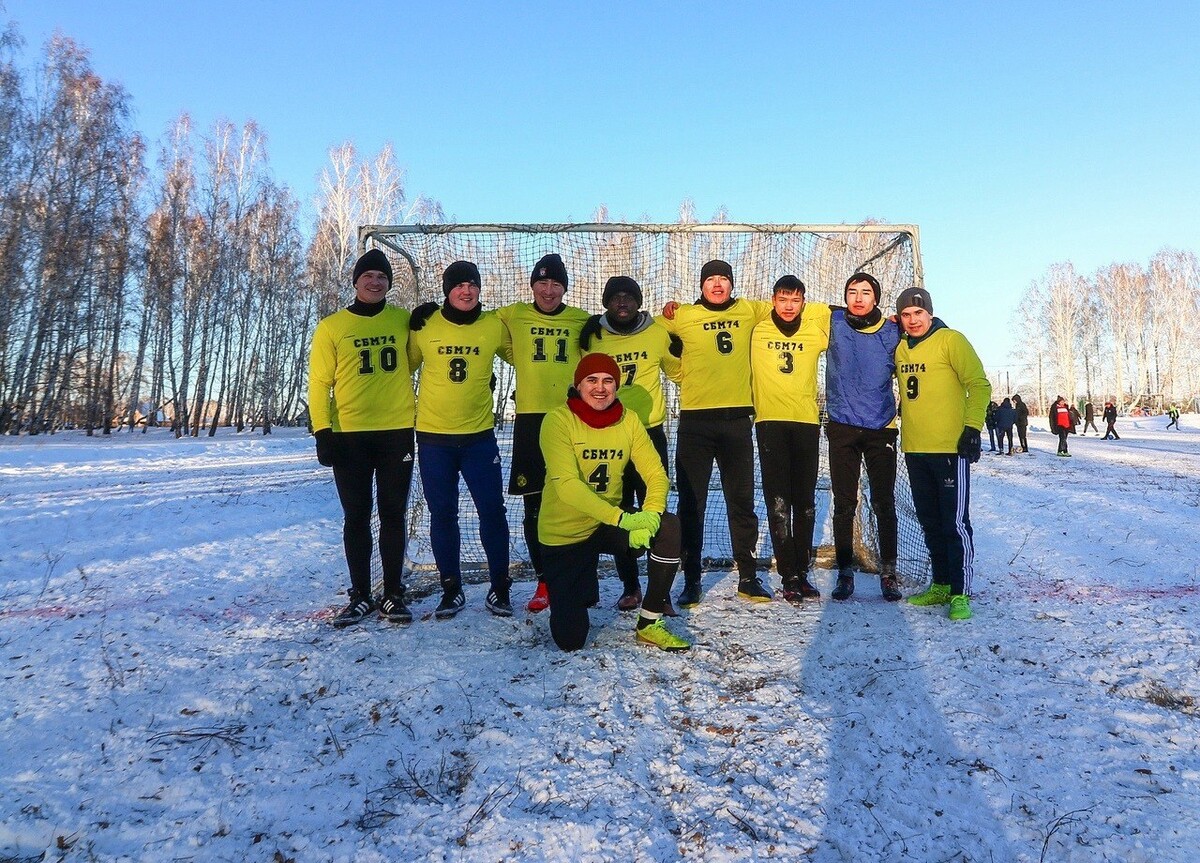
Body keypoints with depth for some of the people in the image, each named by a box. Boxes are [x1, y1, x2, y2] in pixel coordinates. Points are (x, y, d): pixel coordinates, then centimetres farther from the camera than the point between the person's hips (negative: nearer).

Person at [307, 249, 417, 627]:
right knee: (356, 517, 6)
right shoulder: (332, 326, 3)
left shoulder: (404, 320, 6)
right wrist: (322, 432, -8)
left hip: (397, 432, 1)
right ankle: (360, 596, 18)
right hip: (349, 435, -1)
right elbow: (319, 382, 1)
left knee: (393, 515, 7)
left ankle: (393, 595, 17)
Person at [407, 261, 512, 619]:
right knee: (442, 514, 8)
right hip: (433, 437, 0)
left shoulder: (495, 325, -1)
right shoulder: (424, 326, -1)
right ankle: (451, 588, 23)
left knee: (492, 510, 1)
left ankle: (499, 588, 16)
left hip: (479, 435, 0)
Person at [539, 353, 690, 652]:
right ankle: (571, 592, 30)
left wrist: (650, 517, -31)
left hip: (608, 526, 4)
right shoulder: (558, 420, -18)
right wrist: (623, 518, -37)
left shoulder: (628, 420, -5)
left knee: (669, 526, -24)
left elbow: (657, 475, -10)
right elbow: (566, 484, -28)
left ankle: (648, 625, -9)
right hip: (564, 534, -3)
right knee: (570, 639, -6)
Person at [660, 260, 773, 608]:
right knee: (691, 502, 3)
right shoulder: (682, 316, 3)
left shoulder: (748, 310, 8)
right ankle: (691, 580, 14)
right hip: (695, 419, -1)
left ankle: (748, 576, 21)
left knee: (742, 501, 9)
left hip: (737, 419, 2)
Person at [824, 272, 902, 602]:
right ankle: (845, 572, 15)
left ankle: (889, 572, 16)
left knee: (884, 504, 5)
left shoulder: (892, 332, 1)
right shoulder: (834, 322, -1)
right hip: (842, 428, 0)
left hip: (881, 428, 1)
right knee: (844, 505, 4)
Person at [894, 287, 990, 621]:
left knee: (955, 522, -4)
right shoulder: (899, 348, 11)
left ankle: (961, 593, 4)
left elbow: (979, 385, -9)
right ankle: (940, 586, 25)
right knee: (930, 522, 14)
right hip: (914, 450, 7)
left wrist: (972, 428, -16)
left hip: (950, 448, -6)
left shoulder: (951, 340, -6)